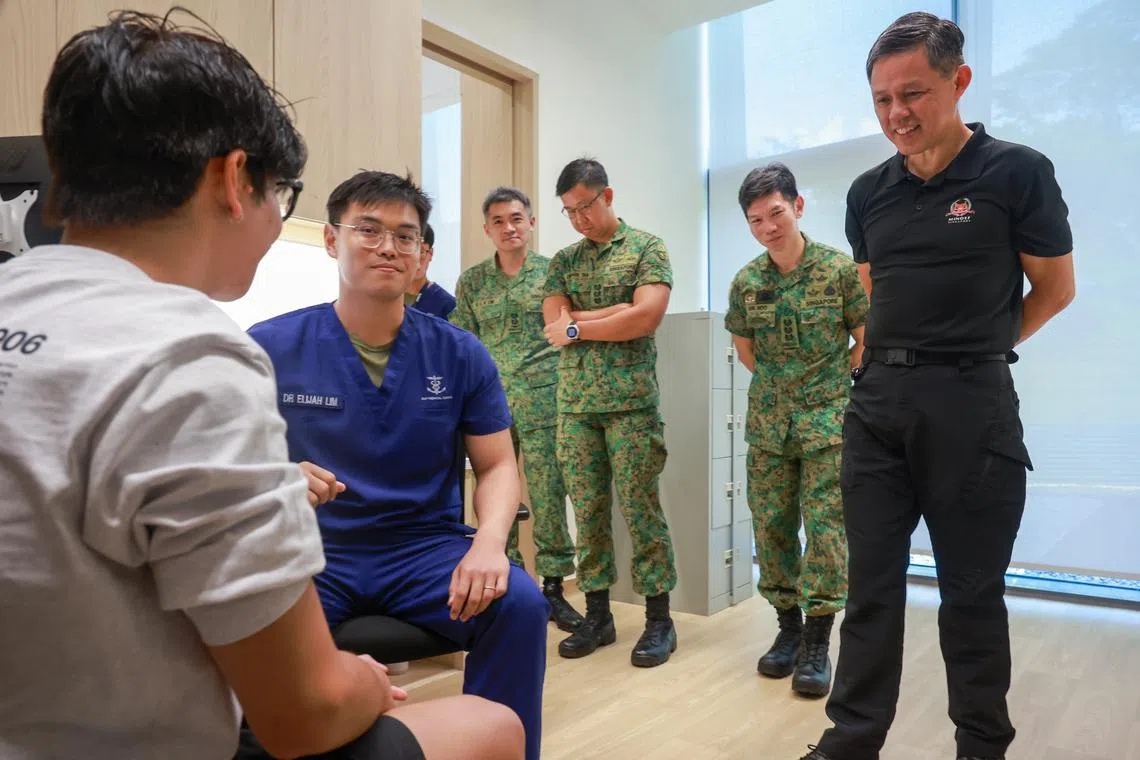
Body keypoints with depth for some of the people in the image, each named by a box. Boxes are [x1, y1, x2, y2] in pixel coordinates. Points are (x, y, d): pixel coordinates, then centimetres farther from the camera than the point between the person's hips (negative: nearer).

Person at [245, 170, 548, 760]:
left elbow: (497, 466, 4)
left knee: (520, 604, -24)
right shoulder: (269, 347, -2)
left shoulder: (460, 354, 2)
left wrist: (489, 541, -17)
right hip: (312, 551, 0)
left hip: (429, 547, 1)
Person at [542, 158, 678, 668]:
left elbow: (647, 316, -12)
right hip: (574, 401, 5)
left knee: (639, 505, -2)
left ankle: (659, 619, 11)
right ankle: (597, 615, 18)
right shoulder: (564, 260, 16)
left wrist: (577, 327, -7)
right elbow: (553, 324, 2)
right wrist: (617, 312, -8)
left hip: (631, 400, -4)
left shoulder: (646, 248, 3)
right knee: (587, 507, 7)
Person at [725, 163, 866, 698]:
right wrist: (780, 384, 11)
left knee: (825, 525, -4)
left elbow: (866, 341, 2)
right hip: (768, 423, 3)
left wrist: (828, 385, 4)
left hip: (828, 420, -3)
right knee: (771, 526, 7)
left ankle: (817, 643, 7)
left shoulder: (841, 269, -5)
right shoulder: (746, 282, 3)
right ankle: (788, 627, 22)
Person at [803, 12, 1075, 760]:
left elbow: (1056, 289, 4)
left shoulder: (1017, 172, -4)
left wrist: (976, 349, 9)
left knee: (972, 590, 7)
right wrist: (885, 357, 10)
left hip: (970, 403, -4)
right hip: (877, 400, 4)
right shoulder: (868, 192, 8)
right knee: (872, 583, 9)